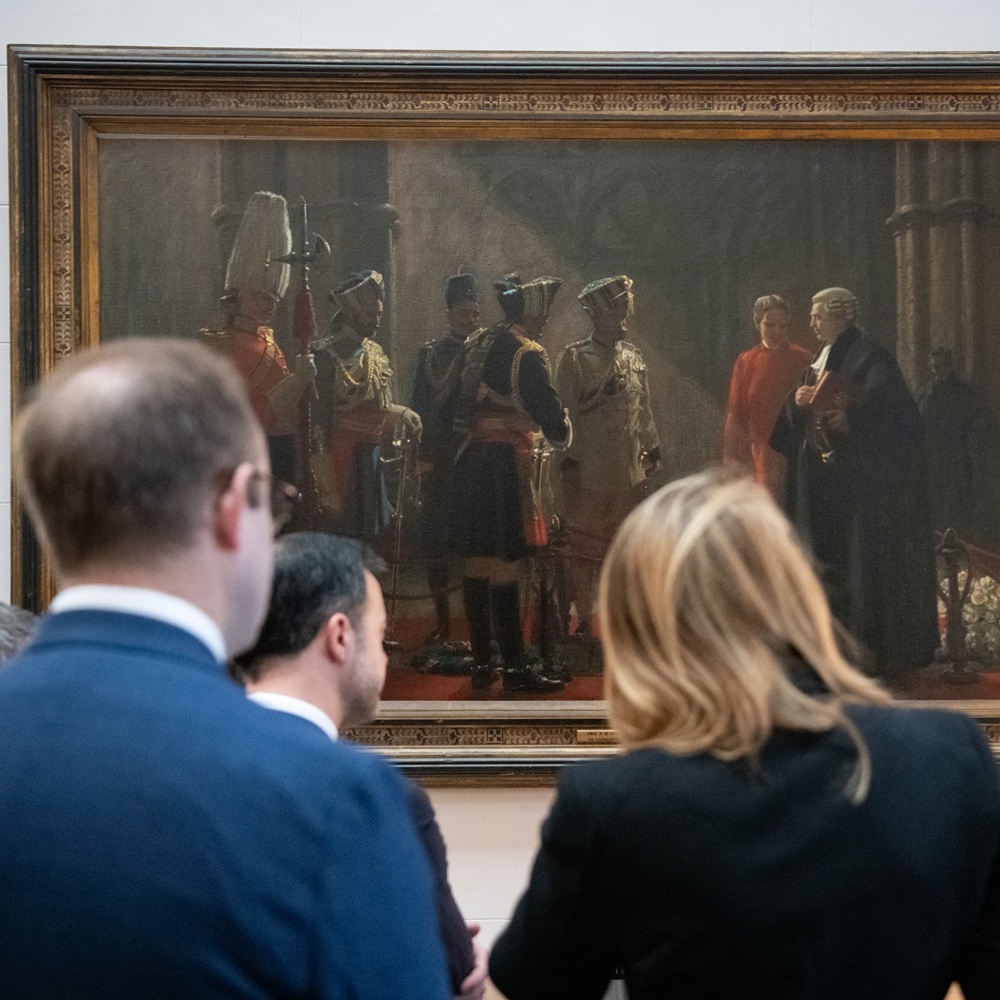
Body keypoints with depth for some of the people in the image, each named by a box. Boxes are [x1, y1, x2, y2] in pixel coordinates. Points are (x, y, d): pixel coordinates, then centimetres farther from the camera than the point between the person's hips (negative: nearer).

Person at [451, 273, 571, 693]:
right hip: (508, 460, -8)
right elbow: (548, 411, -13)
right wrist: (562, 433, 6)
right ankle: (515, 668, -4)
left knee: (477, 561, 10)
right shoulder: (527, 354, -13)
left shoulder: (473, 345, 12)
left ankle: (481, 664, 15)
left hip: (471, 460, 8)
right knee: (505, 564, -7)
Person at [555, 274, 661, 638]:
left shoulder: (633, 356, 12)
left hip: (627, 471, 5)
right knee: (583, 548, -1)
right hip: (587, 470, -5)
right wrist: (568, 459, -10)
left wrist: (651, 448, 16)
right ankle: (583, 619, 5)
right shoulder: (573, 357, -4)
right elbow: (565, 410, -6)